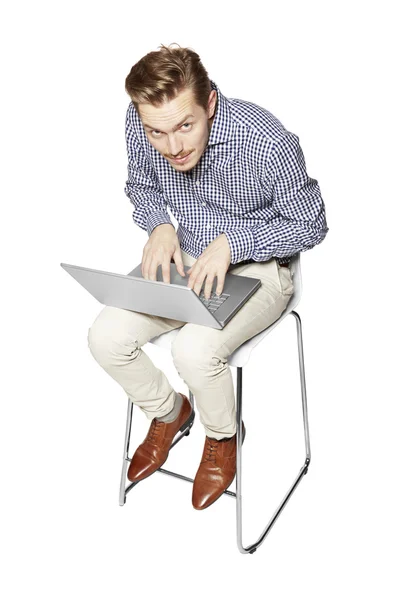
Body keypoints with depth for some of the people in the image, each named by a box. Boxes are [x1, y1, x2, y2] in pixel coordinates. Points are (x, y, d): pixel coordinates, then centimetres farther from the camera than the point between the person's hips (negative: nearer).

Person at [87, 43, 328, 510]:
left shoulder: (268, 142, -29)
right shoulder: (140, 125, -15)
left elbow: (310, 225, -14)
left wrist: (232, 242, -27)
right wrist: (159, 225, -13)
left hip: (256, 268, -5)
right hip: (184, 260, 5)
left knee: (195, 350, -29)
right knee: (106, 337, -12)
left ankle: (222, 436, 7)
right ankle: (168, 411, 18)